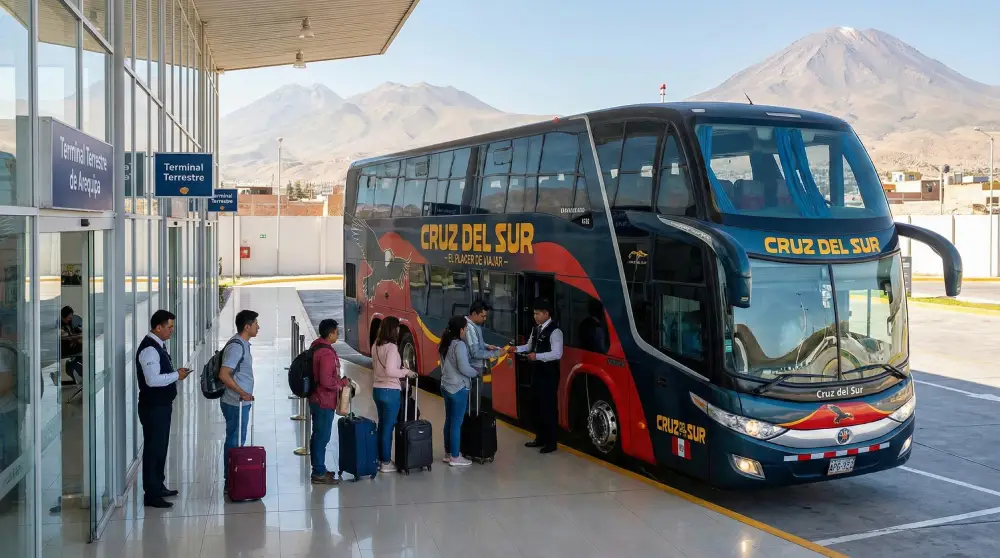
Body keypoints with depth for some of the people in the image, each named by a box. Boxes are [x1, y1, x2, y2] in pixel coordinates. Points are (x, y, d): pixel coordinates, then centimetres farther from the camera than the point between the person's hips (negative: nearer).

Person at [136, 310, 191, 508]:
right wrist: (177, 375, -19)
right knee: (153, 449, -4)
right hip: (153, 407, -10)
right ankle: (151, 495, 2)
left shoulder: (159, 346, 12)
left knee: (160, 447, 19)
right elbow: (152, 380, -29)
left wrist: (176, 374, 6)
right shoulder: (149, 349, -20)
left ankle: (158, 486, 31)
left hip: (162, 405, 10)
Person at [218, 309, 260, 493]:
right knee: (235, 443, -2)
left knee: (235, 441, 15)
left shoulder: (242, 344, 12)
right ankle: (231, 483, 6)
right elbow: (223, 375, -25)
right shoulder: (236, 346, -19)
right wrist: (242, 393, -21)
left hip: (240, 402, 10)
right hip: (236, 404, -10)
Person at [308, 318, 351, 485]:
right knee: (322, 436, -4)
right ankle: (319, 474, 2)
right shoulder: (327, 353, -23)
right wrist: (343, 382, -12)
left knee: (318, 435, 17)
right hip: (324, 402, -11)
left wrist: (338, 381, 18)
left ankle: (318, 469, 27)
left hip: (316, 399, 11)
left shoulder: (316, 347, 10)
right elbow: (326, 381, -28)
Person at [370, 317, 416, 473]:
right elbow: (390, 371, -27)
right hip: (390, 391, -8)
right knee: (388, 427, 1)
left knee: (382, 425, 18)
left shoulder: (376, 346, 8)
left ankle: (379, 459, 24)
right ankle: (386, 463, 9)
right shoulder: (392, 347, -19)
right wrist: (406, 372, -12)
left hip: (377, 389, 8)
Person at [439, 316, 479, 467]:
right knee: (456, 422, -1)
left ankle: (448, 453, 23)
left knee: (449, 420, 15)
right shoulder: (459, 345, -18)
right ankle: (455, 457, 5)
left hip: (446, 386, 9)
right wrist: (477, 372, -6)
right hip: (458, 388, -9)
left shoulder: (445, 344, 9)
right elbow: (464, 368, -22)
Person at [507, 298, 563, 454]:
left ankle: (551, 442, 8)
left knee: (549, 406, -1)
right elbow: (530, 346, 19)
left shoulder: (554, 331, -17)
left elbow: (557, 354, -25)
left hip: (549, 374, -9)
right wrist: (517, 348, 2)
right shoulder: (536, 328, 10)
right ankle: (540, 438, 28)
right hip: (537, 372, 9)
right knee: (538, 405, 16)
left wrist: (537, 356, -29)